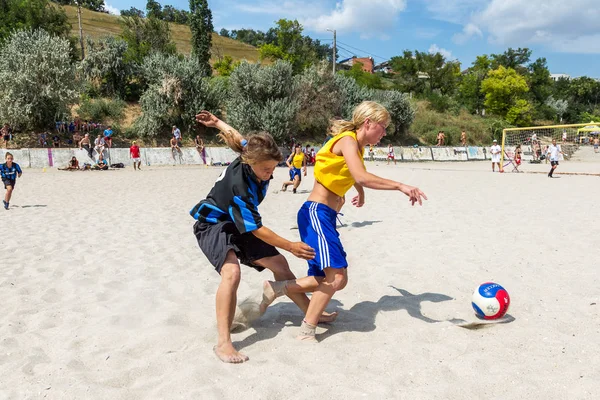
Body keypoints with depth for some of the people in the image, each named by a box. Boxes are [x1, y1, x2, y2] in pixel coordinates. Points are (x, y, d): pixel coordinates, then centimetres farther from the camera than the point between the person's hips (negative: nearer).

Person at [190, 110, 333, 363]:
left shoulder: (254, 156, -14)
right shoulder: (238, 185, -35)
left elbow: (238, 138, 8)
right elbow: (256, 229, -29)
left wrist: (217, 122, 26)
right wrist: (290, 246, -25)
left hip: (240, 225, 8)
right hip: (214, 224, -8)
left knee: (279, 264, 4)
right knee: (232, 272, -33)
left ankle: (311, 313, 16)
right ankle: (223, 343, -28)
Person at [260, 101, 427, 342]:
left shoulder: (357, 147, 17)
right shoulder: (347, 140, -11)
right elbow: (361, 177, -29)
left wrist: (361, 195, 55)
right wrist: (400, 186, -29)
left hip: (326, 217, 10)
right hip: (316, 213, -10)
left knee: (335, 279, 7)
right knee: (336, 276, -18)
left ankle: (276, 289, 13)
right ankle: (307, 332, -7)